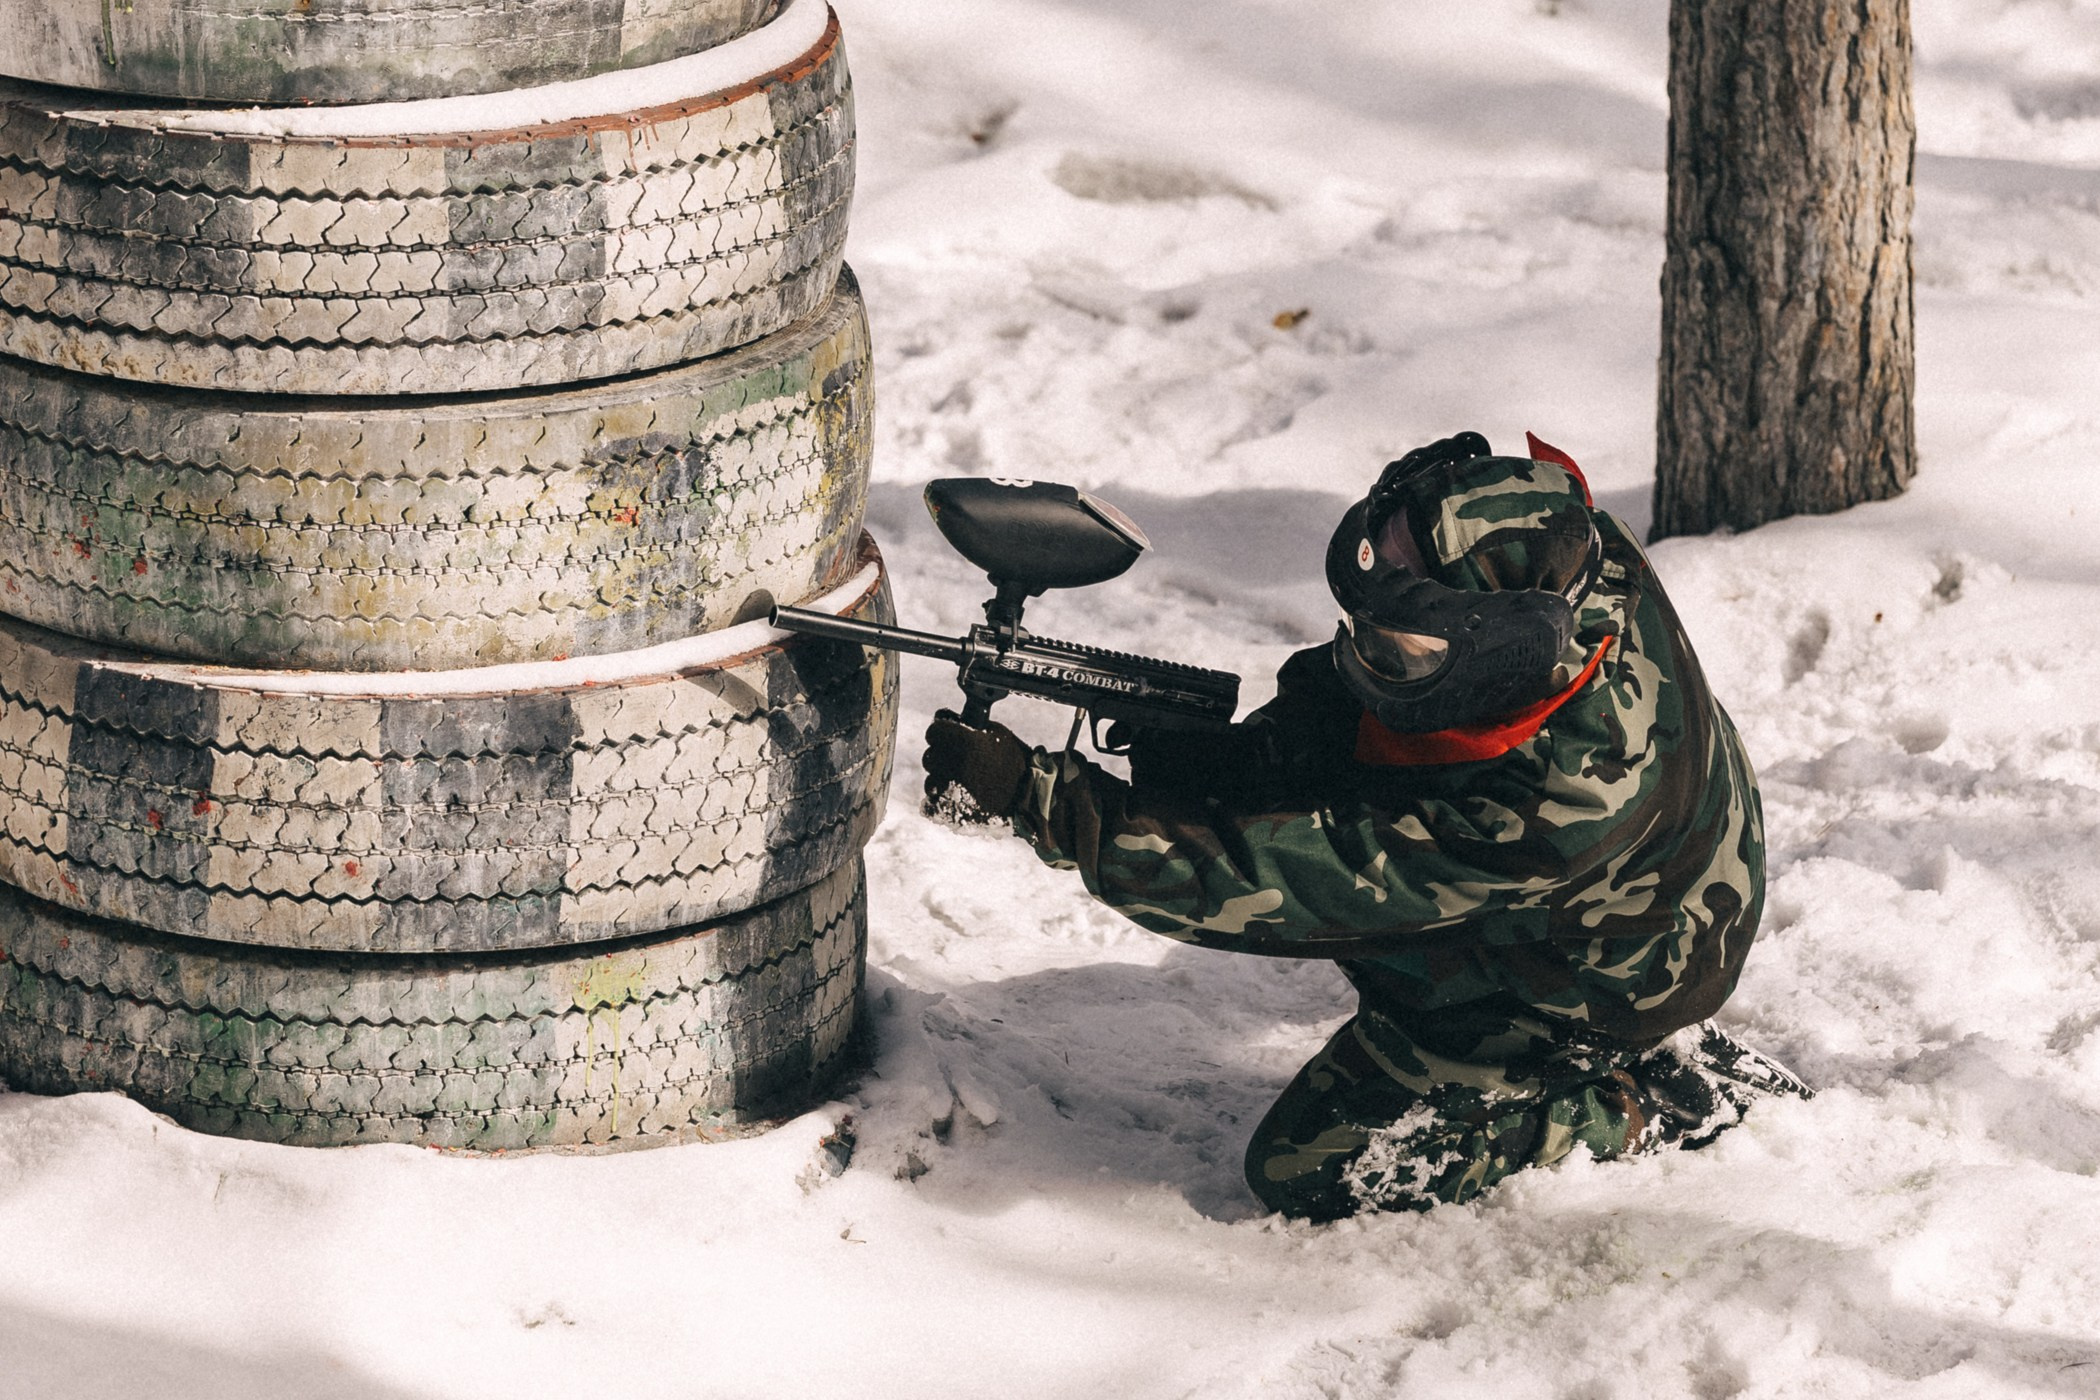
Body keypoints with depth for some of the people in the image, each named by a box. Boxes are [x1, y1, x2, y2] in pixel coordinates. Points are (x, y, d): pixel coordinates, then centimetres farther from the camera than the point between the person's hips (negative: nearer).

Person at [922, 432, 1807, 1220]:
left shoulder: (1541, 809, -46)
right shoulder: (1574, 555, -28)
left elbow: (1274, 881, -39)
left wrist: (1033, 797, -39)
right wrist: (1217, 758, -26)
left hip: (1594, 990, -7)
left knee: (1307, 1174, 0)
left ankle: (1641, 1108, 6)